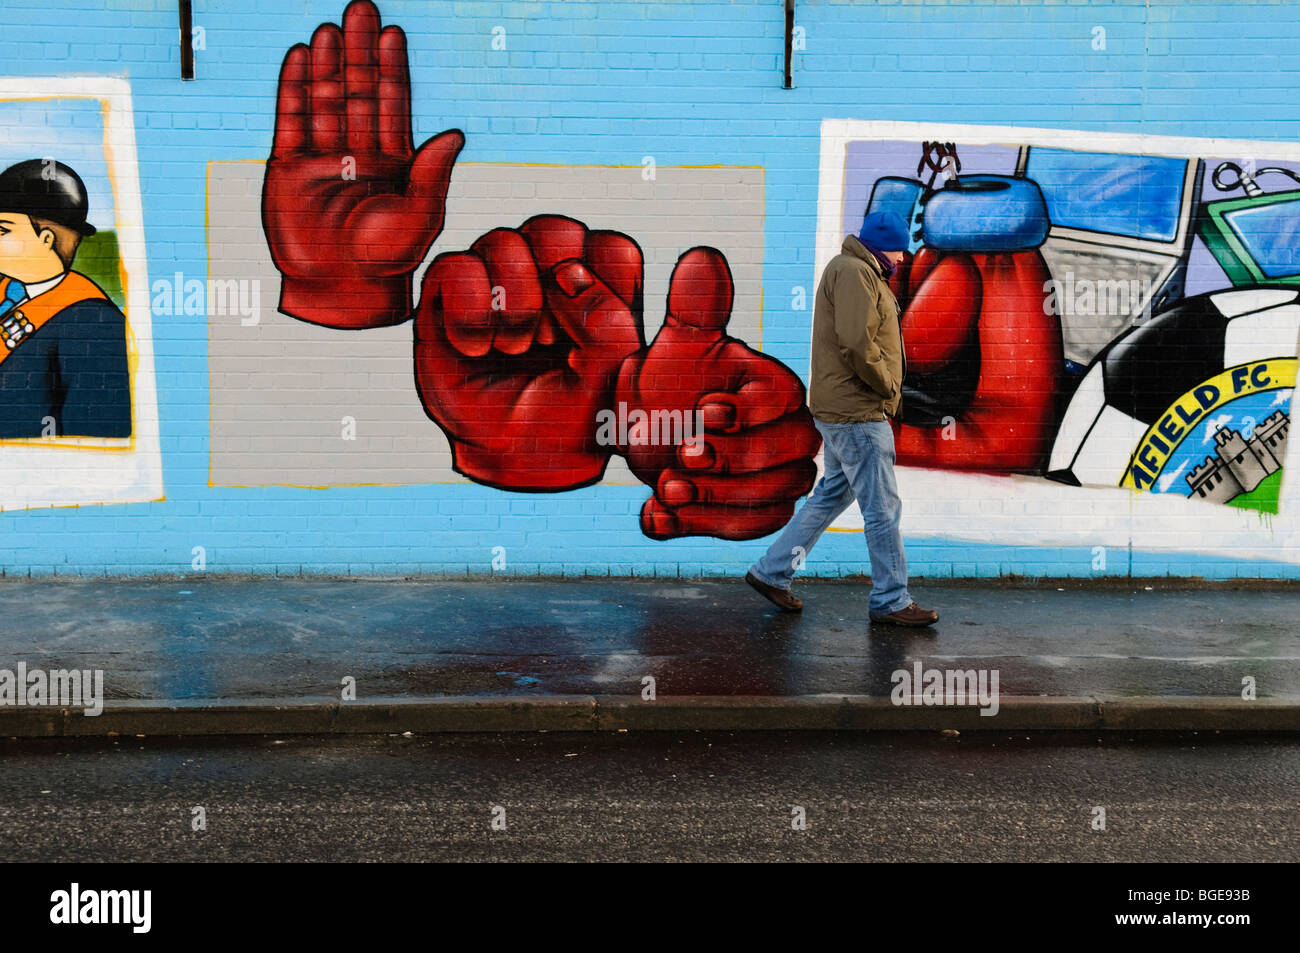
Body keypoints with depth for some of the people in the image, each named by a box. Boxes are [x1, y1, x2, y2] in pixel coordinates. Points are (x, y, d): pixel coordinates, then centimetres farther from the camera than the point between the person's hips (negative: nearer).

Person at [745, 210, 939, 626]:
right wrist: (887, 385, -12)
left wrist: (885, 388, 7)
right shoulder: (854, 271, -14)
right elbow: (857, 343, -25)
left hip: (842, 411, 11)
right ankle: (891, 601, 5)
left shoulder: (861, 272, 20)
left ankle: (771, 571, 23)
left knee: (832, 495, 18)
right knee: (883, 509, -4)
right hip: (857, 413, -11)